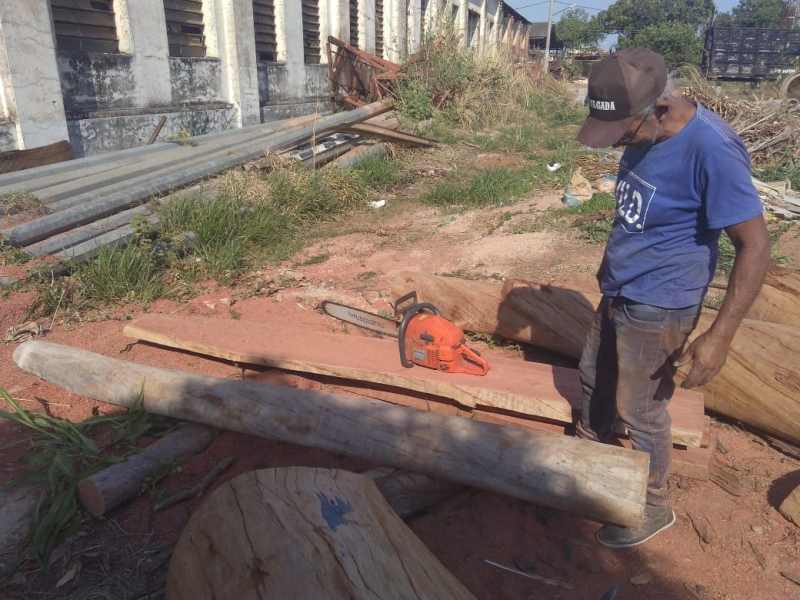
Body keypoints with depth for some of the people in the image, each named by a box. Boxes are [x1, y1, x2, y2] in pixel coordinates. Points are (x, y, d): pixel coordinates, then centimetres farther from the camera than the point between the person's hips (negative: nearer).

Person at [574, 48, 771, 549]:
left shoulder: (711, 149, -27)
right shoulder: (645, 133, -4)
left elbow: (755, 245, -23)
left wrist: (720, 337, -25)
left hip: (657, 307, -8)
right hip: (617, 293, 8)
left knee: (640, 410, 8)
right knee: (594, 379, 23)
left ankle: (655, 508, 32)